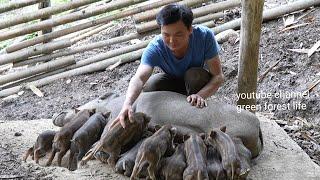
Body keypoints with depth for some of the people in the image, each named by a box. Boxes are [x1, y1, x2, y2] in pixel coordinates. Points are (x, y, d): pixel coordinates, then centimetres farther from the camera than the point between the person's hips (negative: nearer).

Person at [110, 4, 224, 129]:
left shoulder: (205, 36, -32)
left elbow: (218, 76, -29)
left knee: (195, 75, -34)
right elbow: (139, 78, -45)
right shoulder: (155, 48, -30)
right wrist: (127, 103, -65)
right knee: (149, 87, -27)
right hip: (173, 82, 1)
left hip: (198, 83, -1)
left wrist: (200, 95, -47)